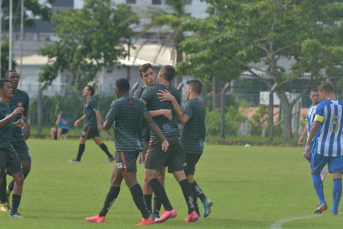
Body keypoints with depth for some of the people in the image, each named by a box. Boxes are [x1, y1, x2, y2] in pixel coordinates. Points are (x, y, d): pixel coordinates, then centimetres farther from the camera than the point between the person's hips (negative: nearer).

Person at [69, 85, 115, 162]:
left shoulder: (92, 101, -13)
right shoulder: (88, 101, 18)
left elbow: (97, 112, -20)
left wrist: (99, 124, -25)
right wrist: (79, 120, 27)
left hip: (90, 125, -10)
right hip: (94, 126, 10)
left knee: (82, 140, -3)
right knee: (98, 142, 8)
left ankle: (78, 159, 2)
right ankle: (110, 156, 6)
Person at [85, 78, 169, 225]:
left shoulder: (117, 104, -10)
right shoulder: (139, 104, 9)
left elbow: (106, 126, -10)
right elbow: (151, 122, -2)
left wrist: (106, 121, 14)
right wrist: (163, 140, -9)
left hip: (124, 148, -8)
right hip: (136, 146, 8)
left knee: (131, 182, -10)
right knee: (115, 181, 15)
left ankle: (146, 217, -17)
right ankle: (101, 216, 21)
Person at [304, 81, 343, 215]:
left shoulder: (322, 106, -10)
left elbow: (315, 126, -16)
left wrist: (308, 145, -14)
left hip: (321, 146, -3)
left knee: (315, 172, 17)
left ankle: (322, 202, 5)